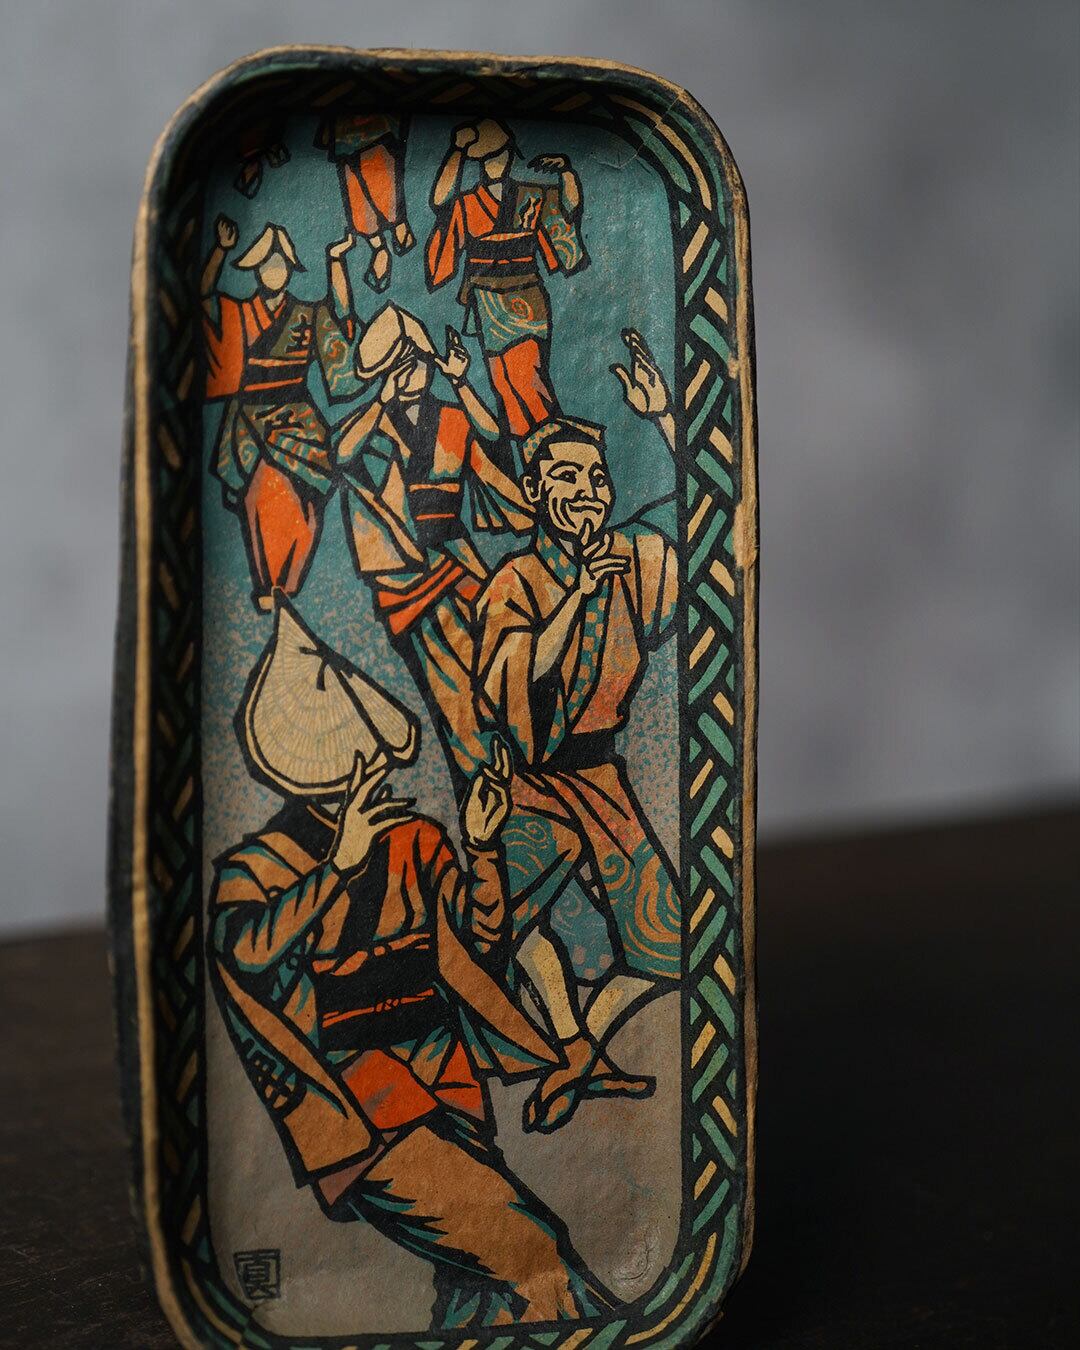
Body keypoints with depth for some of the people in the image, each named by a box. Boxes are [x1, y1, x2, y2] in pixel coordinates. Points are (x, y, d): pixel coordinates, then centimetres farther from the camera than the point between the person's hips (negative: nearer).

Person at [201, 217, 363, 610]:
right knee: (258, 501, -8)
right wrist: (222, 249, -9)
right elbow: (205, 293, -1)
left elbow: (341, 310, -4)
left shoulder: (307, 316, 9)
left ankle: (284, 589, -5)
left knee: (297, 501, -13)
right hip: (248, 422, 1)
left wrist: (335, 260, -10)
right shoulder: (240, 315, 10)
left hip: (295, 418, -1)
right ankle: (264, 588, -4)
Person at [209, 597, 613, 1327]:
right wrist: (341, 862, -22)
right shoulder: (258, 865, -1)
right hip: (355, 1097, -4)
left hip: (444, 1075, 5)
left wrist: (481, 846, -4)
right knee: (518, 1245, -17)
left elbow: (478, 938, 9)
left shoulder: (416, 841, 11)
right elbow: (250, 949, -21)